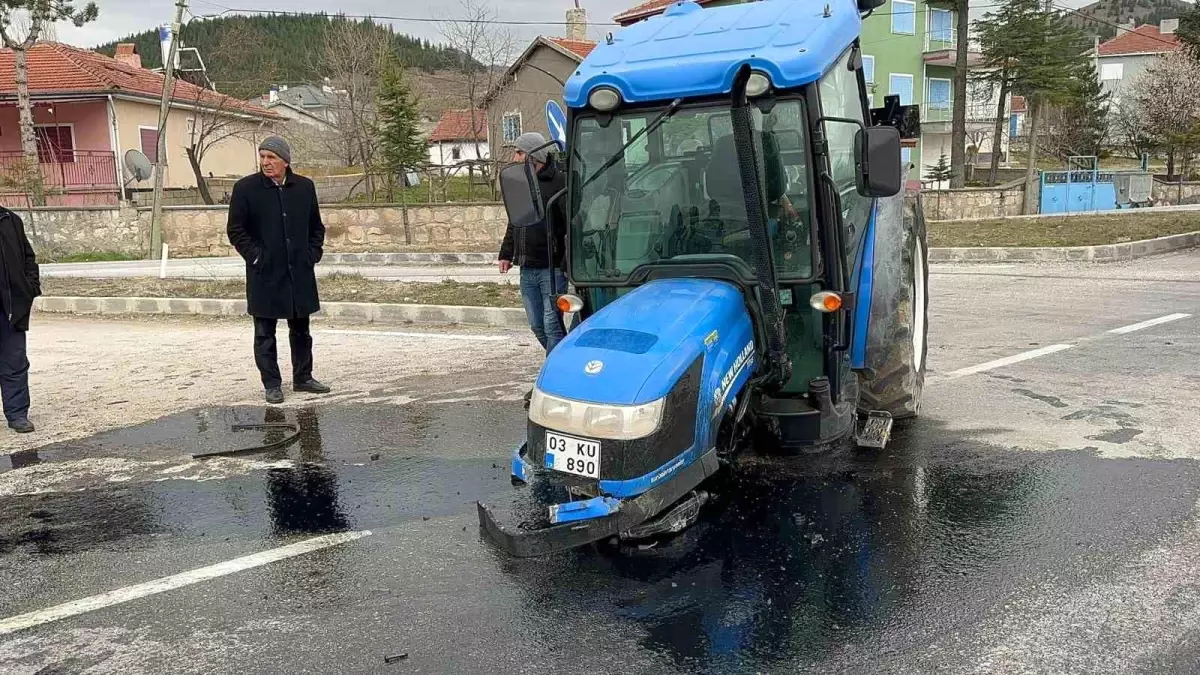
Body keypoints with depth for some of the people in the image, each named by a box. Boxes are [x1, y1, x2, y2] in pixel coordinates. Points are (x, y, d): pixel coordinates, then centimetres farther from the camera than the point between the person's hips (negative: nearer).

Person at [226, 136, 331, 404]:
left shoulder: (305, 187, 6)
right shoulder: (245, 188, -4)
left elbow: (316, 226, 15)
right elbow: (235, 229, -1)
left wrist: (313, 253, 5)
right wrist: (254, 256, -9)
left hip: (300, 273, 3)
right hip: (265, 274, -3)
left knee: (301, 330, 12)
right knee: (265, 333, 3)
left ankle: (303, 378, 25)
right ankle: (272, 385, 12)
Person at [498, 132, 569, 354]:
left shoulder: (559, 183, -10)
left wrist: (568, 261, -19)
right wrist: (506, 254, 18)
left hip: (552, 269, -8)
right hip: (527, 269, 8)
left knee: (552, 324, -6)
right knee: (537, 325, 13)